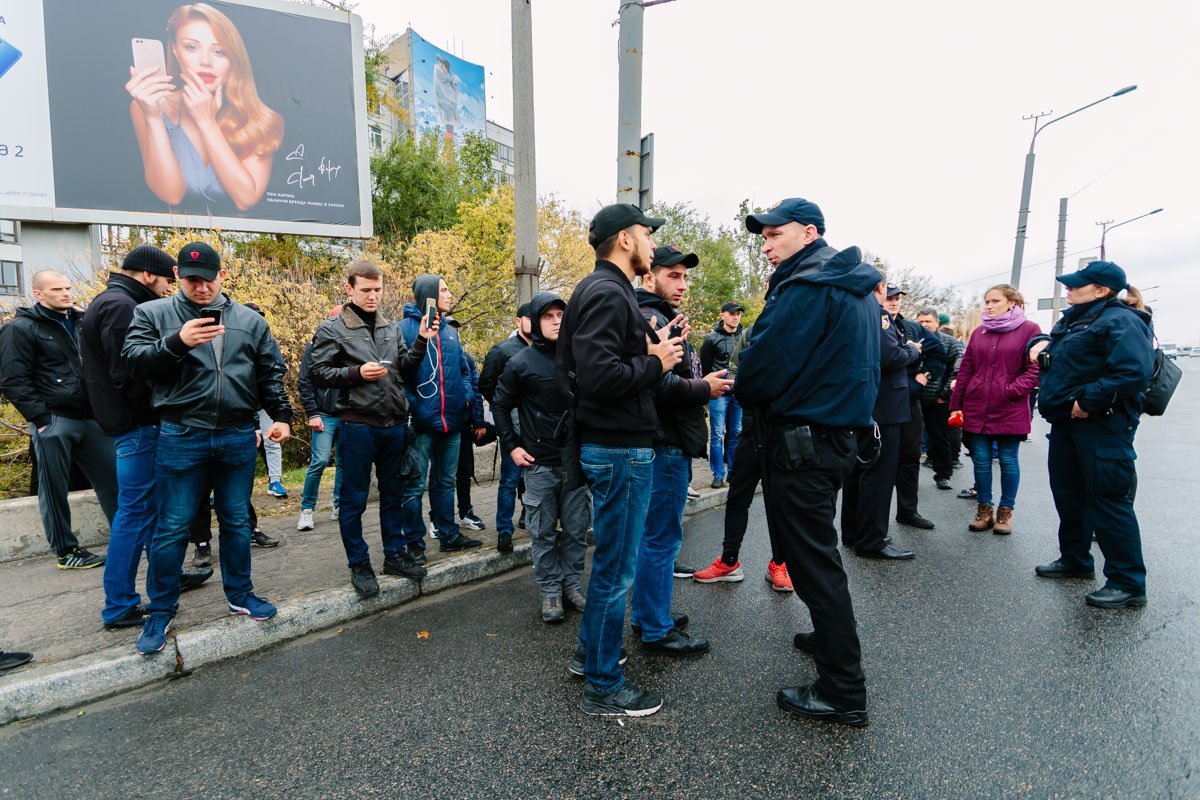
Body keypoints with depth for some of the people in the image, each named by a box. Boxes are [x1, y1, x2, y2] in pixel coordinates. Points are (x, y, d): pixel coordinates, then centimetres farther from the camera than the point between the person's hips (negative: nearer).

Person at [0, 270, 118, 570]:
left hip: (91, 419, 5)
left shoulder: (81, 322, 14)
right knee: (55, 490, 4)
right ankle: (66, 552, 15)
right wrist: (41, 419, -13)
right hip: (53, 423, -5)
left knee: (112, 478, 6)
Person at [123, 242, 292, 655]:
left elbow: (270, 374, 10)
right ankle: (161, 610, 23)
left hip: (238, 436, 2)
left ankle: (239, 594, 30)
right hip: (180, 438, -2)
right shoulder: (152, 313, 4)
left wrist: (281, 415, 1)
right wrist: (177, 342, -23)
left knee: (236, 521, 13)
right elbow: (133, 360, -8)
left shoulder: (249, 320, 9)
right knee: (172, 527, 6)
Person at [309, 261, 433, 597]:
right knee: (354, 500, 5)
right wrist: (356, 372, -17)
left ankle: (394, 553, 29)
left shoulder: (391, 328, 12)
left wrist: (421, 342, 0)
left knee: (393, 495, 15)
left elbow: (407, 372, 13)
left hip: (395, 425, 5)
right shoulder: (332, 329, -1)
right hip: (357, 426, -5)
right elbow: (318, 374, -5)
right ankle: (359, 564, 19)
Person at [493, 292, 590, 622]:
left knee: (577, 528, 10)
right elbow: (501, 406, 5)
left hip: (576, 461, 3)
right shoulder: (521, 363, -3)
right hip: (540, 462, -2)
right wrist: (511, 445, -1)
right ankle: (550, 590, 20)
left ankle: (572, 583, 26)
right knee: (543, 532, 6)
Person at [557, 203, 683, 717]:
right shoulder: (607, 293, -17)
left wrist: (653, 351, 4)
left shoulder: (606, 290, 16)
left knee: (612, 558, 23)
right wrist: (655, 363, -16)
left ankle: (590, 652, 39)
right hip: (620, 449, -11)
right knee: (616, 568, 2)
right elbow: (599, 374, -30)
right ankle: (603, 686, 19)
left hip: (615, 444, 11)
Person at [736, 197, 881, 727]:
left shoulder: (807, 287, -17)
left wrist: (747, 397, 1)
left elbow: (762, 365, -22)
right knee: (818, 552, 24)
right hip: (840, 432, 10)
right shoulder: (857, 288, 14)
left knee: (812, 560, -1)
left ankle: (844, 693, 10)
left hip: (800, 441, -10)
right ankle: (832, 638, 42)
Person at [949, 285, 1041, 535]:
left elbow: (1035, 369, -7)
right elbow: (965, 371, 10)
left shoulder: (1029, 330, -2)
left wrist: (1011, 390, -17)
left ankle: (1006, 511, 20)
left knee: (1008, 461, 6)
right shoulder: (979, 333, 12)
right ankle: (984, 509, 20)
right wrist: (956, 405, 8)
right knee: (981, 460, 7)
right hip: (976, 409, 4)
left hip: (1010, 410, -4)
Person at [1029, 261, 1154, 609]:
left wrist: (1089, 401, -25)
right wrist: (1041, 343, 10)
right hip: (1067, 423, 10)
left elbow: (1133, 372, -27)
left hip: (1101, 427, -10)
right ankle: (1075, 560, 33)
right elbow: (1054, 341, 33)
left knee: (1107, 500, -5)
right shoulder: (1074, 319, 15)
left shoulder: (1120, 321, -14)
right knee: (1068, 494, 18)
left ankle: (1128, 583, 6)